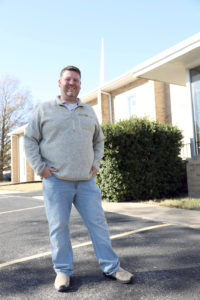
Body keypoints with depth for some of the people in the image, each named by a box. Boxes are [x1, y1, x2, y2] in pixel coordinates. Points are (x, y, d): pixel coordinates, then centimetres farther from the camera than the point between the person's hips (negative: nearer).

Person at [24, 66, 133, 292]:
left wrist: (96, 164, 11)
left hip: (86, 180, 3)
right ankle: (62, 271, 21)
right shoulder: (44, 110, 5)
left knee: (98, 224, 7)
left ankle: (111, 267, 20)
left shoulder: (89, 111, 16)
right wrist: (39, 167, -5)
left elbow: (99, 140, 24)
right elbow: (30, 140, 4)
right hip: (56, 181, -3)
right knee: (58, 227, 4)